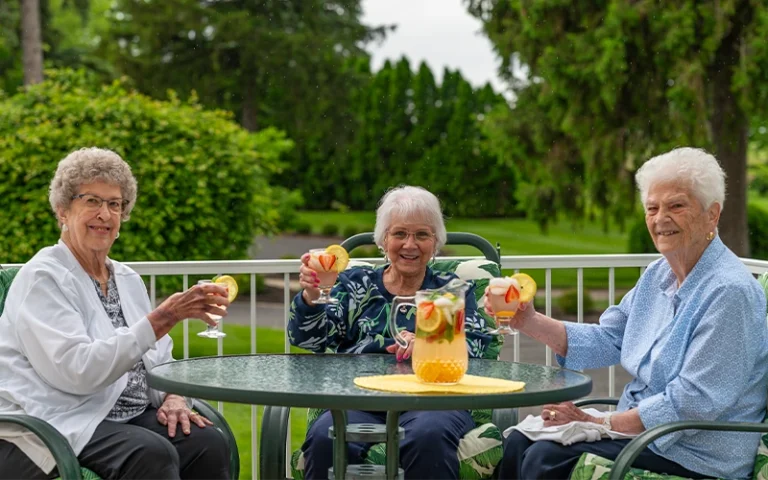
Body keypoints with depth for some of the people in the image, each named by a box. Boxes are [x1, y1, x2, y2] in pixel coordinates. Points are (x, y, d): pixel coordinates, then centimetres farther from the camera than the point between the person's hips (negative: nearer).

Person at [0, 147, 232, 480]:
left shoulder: (127, 279, 15)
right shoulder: (43, 278, -9)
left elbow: (158, 360, 18)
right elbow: (78, 371, -22)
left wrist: (172, 398, -6)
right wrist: (164, 318, -25)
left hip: (129, 416, 7)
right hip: (59, 425, -7)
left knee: (209, 444, -18)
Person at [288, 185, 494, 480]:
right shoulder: (356, 283, 21)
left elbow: (476, 345, 3)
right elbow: (310, 337, 9)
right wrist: (310, 297, -13)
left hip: (432, 400, 0)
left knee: (429, 435, -37)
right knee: (325, 437, -33)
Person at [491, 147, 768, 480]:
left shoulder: (729, 291, -20)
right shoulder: (657, 275, 9)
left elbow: (695, 401, -24)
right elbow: (606, 341, 9)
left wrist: (603, 424, -21)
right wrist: (530, 322, -5)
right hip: (641, 428, 9)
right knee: (519, 443, 2)